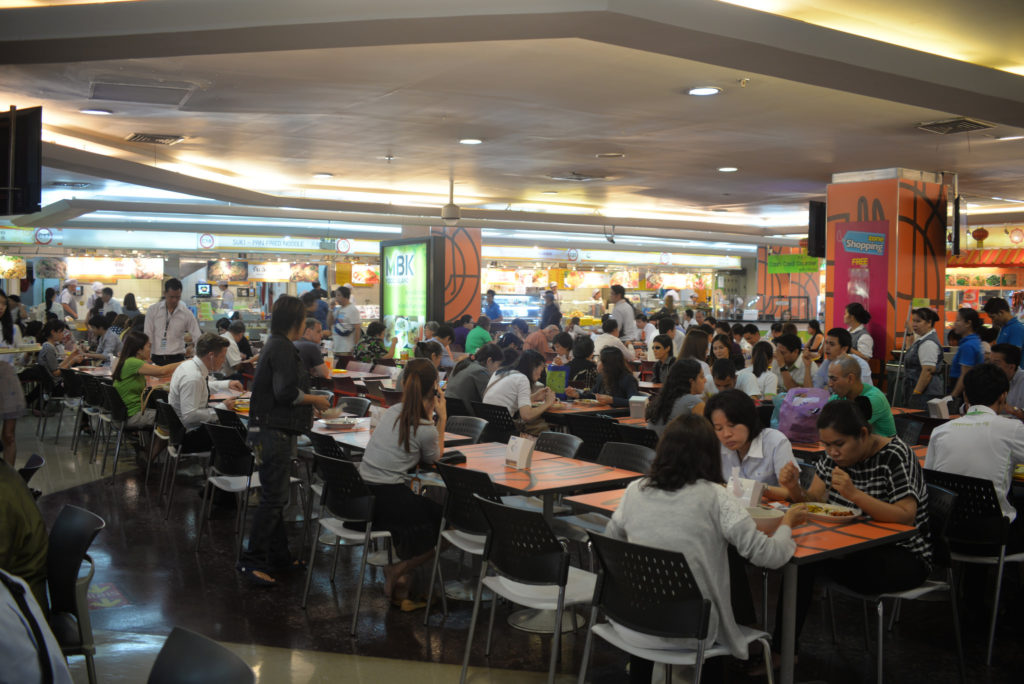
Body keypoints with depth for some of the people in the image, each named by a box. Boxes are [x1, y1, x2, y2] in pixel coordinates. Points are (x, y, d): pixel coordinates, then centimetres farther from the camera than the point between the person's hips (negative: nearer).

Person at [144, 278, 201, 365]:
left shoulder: (186, 313, -1)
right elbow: (148, 336, 2)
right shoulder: (153, 310, 1)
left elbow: (198, 338, -1)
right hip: (157, 359, 1)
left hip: (177, 359, -1)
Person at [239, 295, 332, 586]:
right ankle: (252, 560, -2)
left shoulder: (275, 345, 16)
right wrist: (315, 399, -10)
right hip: (275, 431, -11)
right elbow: (286, 392, -25)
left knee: (275, 496, 16)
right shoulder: (282, 348, -16)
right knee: (273, 499, -7)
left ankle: (278, 556, 25)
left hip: (270, 430, 11)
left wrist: (311, 403, 25)